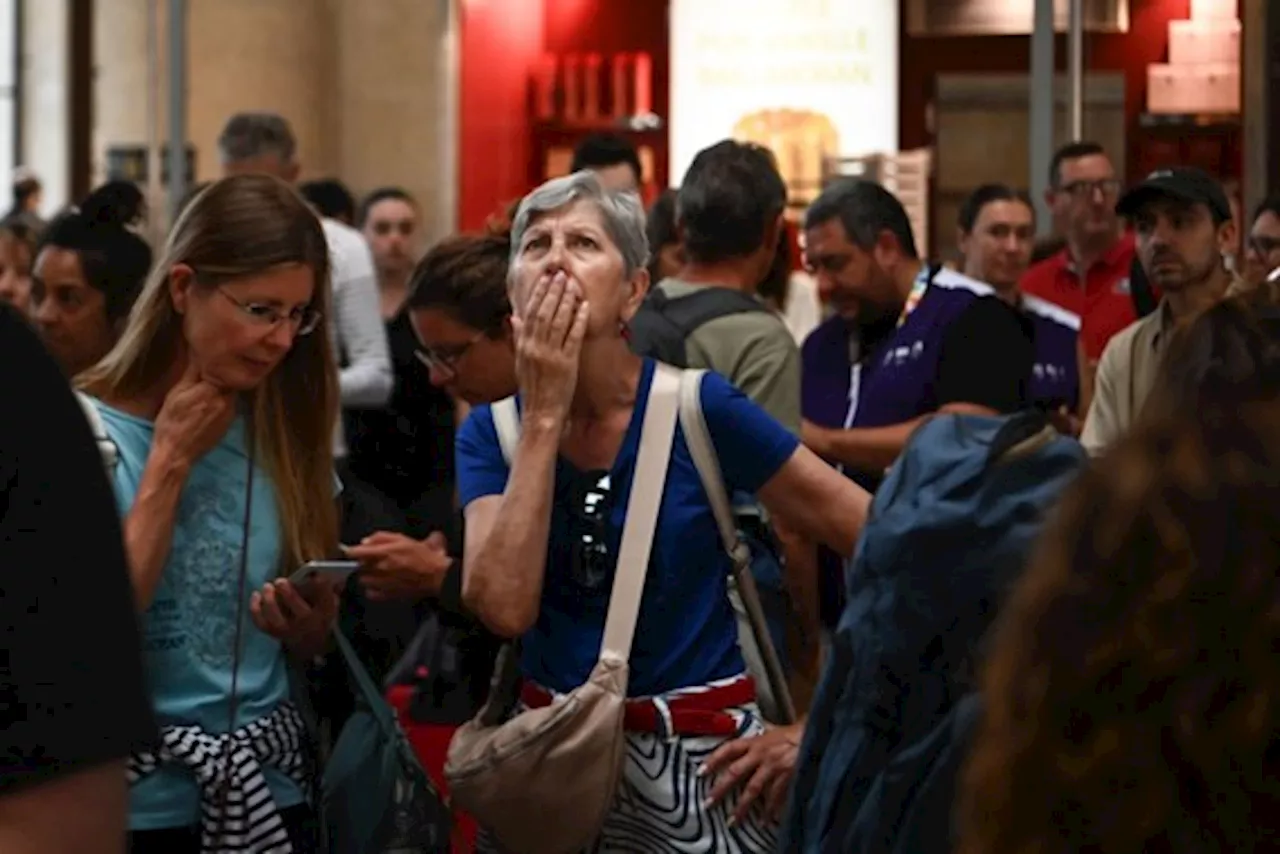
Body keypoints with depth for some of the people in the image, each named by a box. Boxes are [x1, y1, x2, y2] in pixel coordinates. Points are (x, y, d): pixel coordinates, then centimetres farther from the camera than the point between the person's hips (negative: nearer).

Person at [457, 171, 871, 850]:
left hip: (697, 750, -3)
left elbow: (876, 538, -9)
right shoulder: (492, 431, -2)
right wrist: (544, 416, -19)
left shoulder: (697, 408, -12)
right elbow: (504, 607, -19)